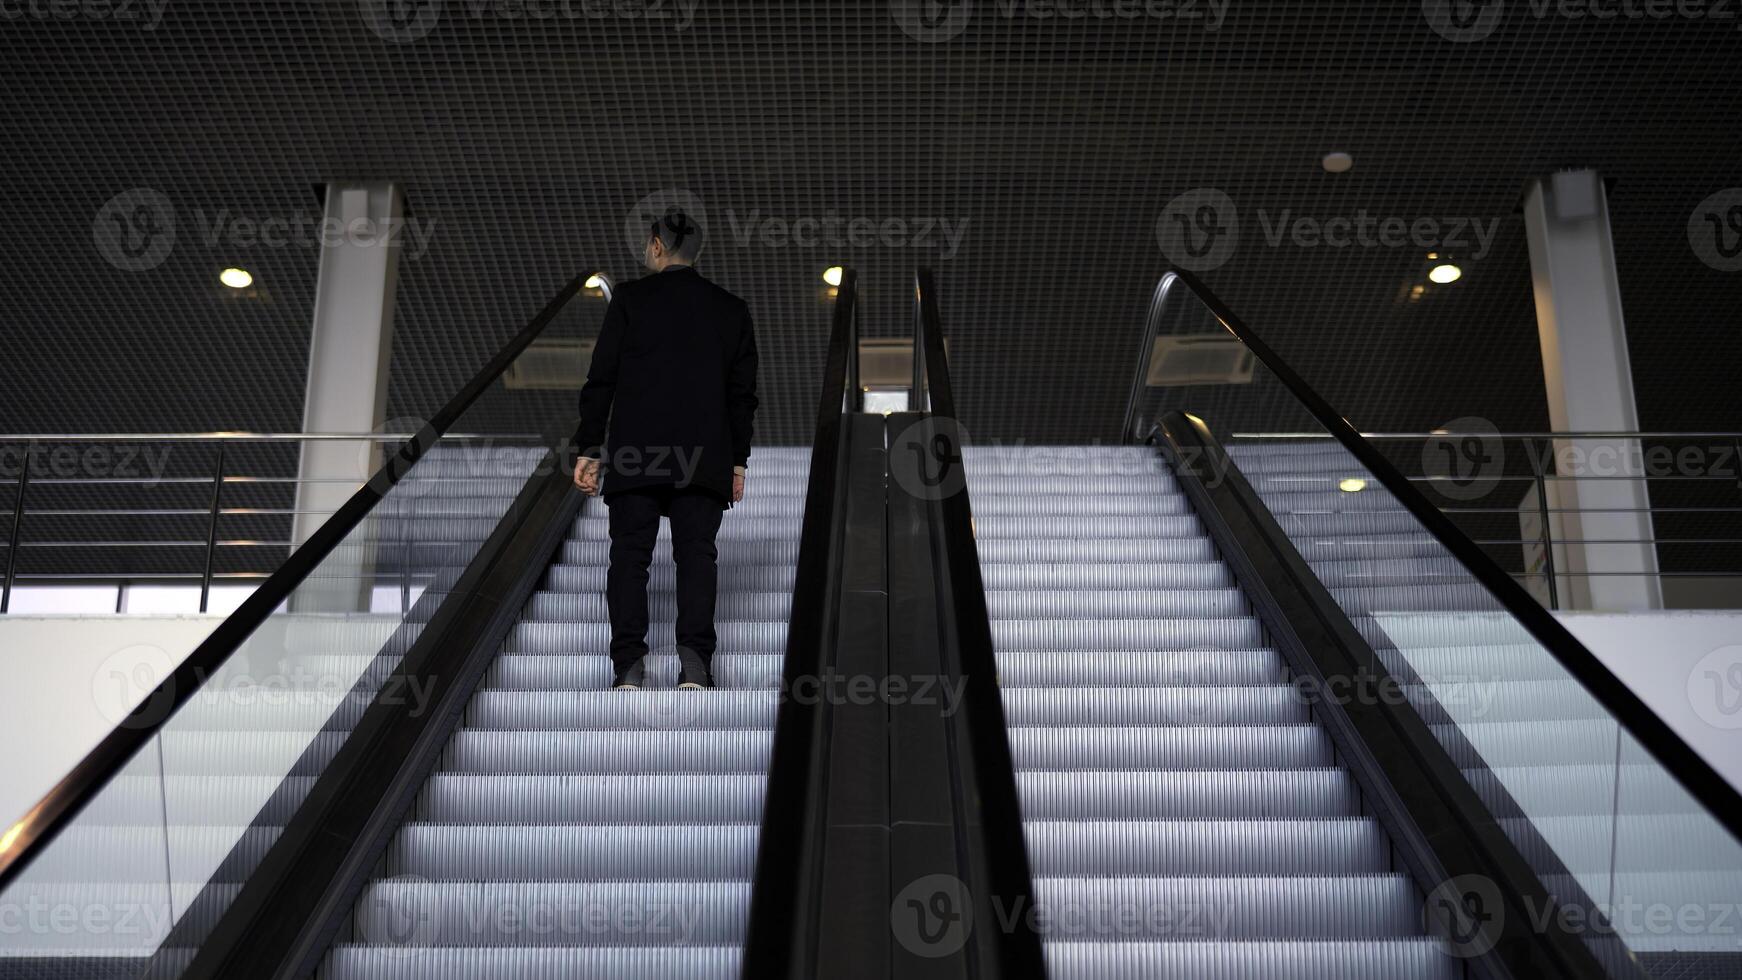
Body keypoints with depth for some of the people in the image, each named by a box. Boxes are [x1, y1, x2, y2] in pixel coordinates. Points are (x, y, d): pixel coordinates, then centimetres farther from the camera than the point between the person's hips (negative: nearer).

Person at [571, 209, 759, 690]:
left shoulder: (630, 298, 2)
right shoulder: (731, 309, 11)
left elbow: (601, 380, 0)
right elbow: (742, 393, 10)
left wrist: (589, 448, 5)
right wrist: (737, 460, 14)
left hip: (635, 453, -2)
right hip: (705, 459, 2)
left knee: (629, 554, 2)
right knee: (696, 553, 1)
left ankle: (629, 663, -5)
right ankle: (695, 659, -12)